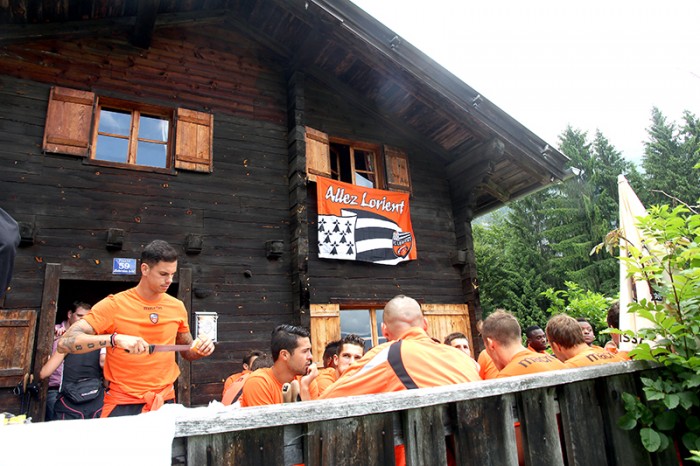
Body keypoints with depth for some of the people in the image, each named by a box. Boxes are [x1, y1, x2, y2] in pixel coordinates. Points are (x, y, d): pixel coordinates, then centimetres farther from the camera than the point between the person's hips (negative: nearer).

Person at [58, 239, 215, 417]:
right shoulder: (114, 305, -10)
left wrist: (200, 348, -8)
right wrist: (115, 339, -30)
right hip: (123, 403, -3)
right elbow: (64, 343, -17)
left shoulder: (177, 307, 2)